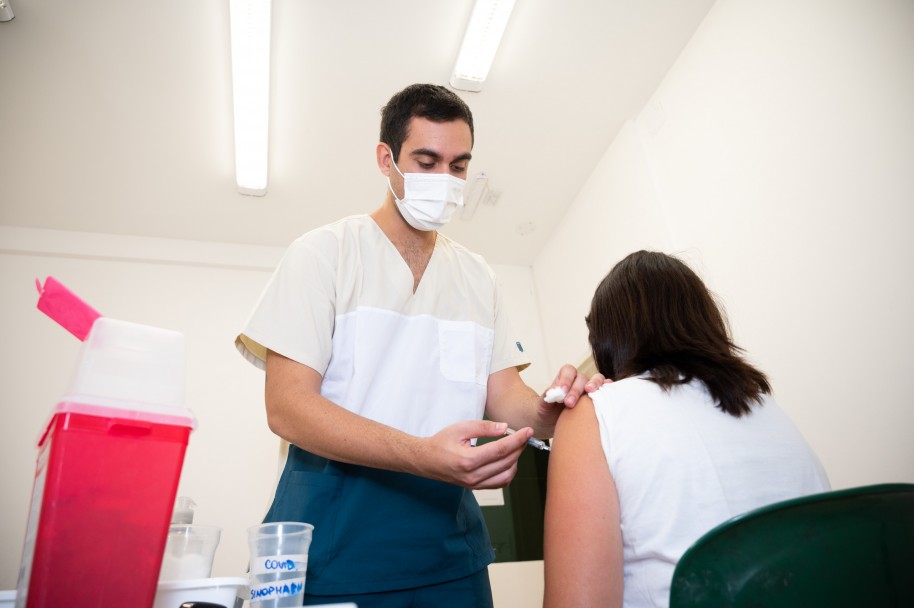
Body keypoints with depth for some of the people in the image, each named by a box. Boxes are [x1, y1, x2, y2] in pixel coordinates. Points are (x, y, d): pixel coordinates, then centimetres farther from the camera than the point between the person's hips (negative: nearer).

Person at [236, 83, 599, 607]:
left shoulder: (478, 277, 8)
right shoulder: (323, 253, -6)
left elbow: (503, 392, 5)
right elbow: (287, 406, -14)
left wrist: (549, 412, -20)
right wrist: (424, 455, -29)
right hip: (332, 543, -4)